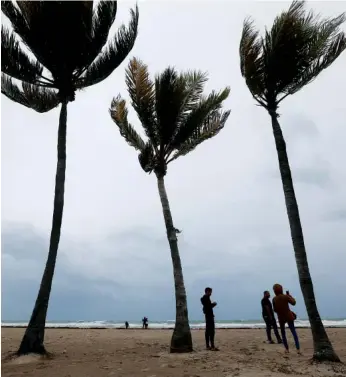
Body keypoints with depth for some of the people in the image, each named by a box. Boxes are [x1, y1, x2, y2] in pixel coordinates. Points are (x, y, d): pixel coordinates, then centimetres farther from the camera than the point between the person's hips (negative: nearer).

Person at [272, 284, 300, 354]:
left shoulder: (274, 299, -8)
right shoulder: (285, 296, -11)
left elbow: (275, 310, -3)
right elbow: (293, 302, -1)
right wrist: (289, 295, 8)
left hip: (281, 318, 1)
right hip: (289, 317, -1)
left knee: (283, 334, 16)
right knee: (294, 332, 5)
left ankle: (287, 349, 14)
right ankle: (298, 349, -4)